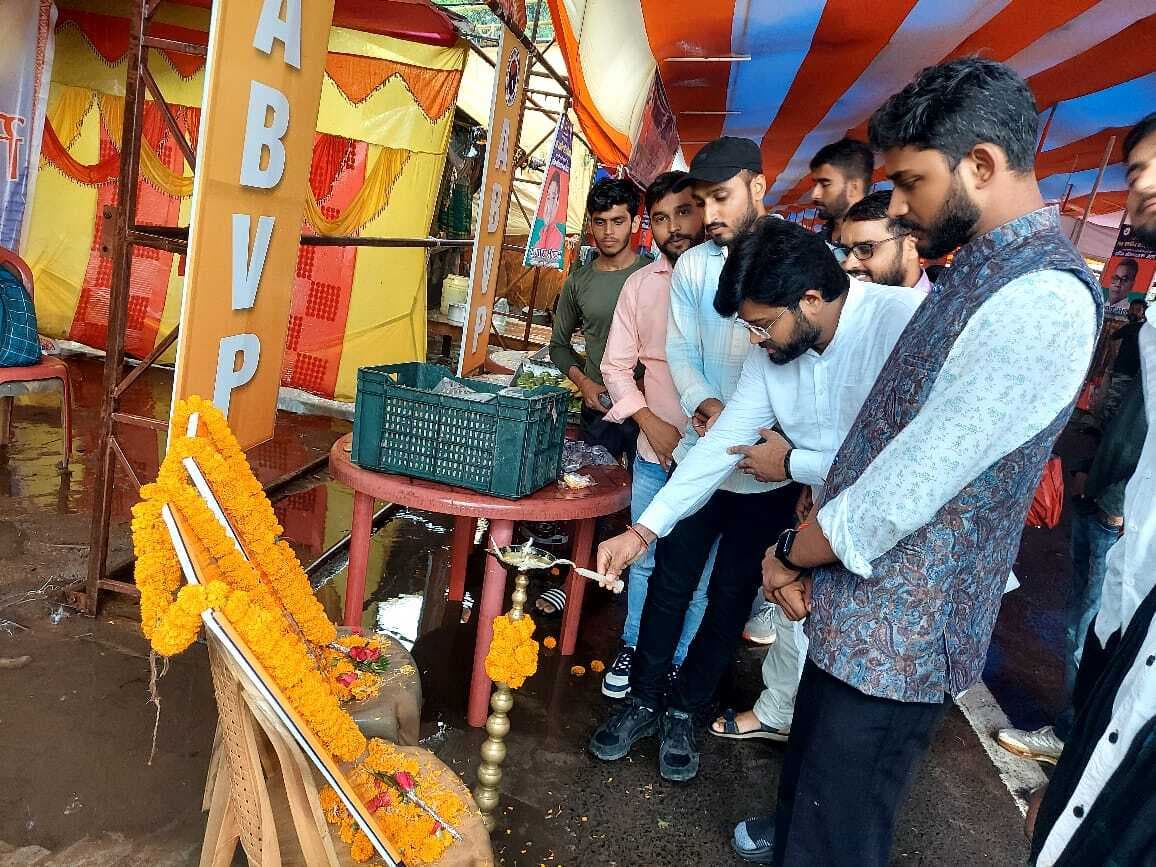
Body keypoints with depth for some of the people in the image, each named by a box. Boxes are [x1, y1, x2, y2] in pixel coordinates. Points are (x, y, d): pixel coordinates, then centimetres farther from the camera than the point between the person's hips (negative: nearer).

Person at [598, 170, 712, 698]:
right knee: (644, 560, 17)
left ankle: (680, 663, 32)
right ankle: (634, 648, 38)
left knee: (700, 571, 11)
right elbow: (617, 364, 7)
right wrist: (649, 420, -7)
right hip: (655, 452, 3)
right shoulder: (641, 284, 3)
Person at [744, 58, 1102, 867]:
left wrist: (789, 555, -10)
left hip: (900, 630, -9)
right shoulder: (982, 270, 8)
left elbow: (903, 492, -27)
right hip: (865, 605, 9)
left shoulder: (1042, 300, -25)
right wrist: (801, 548, 2)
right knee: (814, 765, 30)